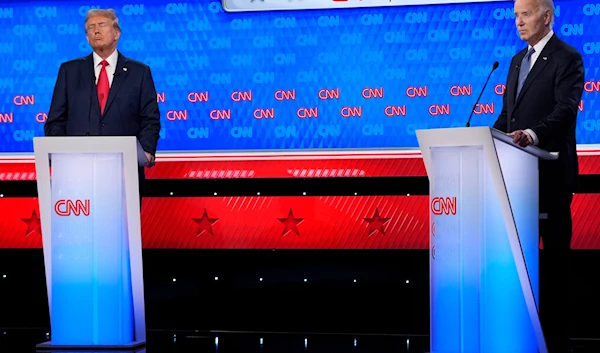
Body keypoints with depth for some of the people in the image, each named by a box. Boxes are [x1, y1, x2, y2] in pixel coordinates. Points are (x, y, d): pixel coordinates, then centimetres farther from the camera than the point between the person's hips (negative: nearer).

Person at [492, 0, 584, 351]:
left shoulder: (567, 58, -8)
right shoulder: (518, 59, 17)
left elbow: (566, 110, -20)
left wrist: (533, 134, -35)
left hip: (550, 168, -8)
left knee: (554, 249, 0)